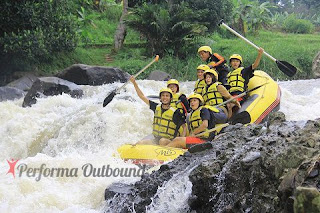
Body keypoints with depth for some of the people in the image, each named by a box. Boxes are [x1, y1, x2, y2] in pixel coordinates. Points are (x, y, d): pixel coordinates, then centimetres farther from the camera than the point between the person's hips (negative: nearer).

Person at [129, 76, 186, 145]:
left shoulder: (175, 112, -5)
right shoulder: (157, 107, 9)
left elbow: (184, 127, -2)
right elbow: (142, 96, 14)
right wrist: (134, 83, 9)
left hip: (168, 140, -4)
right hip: (154, 138, 4)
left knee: (162, 141, -38)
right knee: (139, 144, -19)